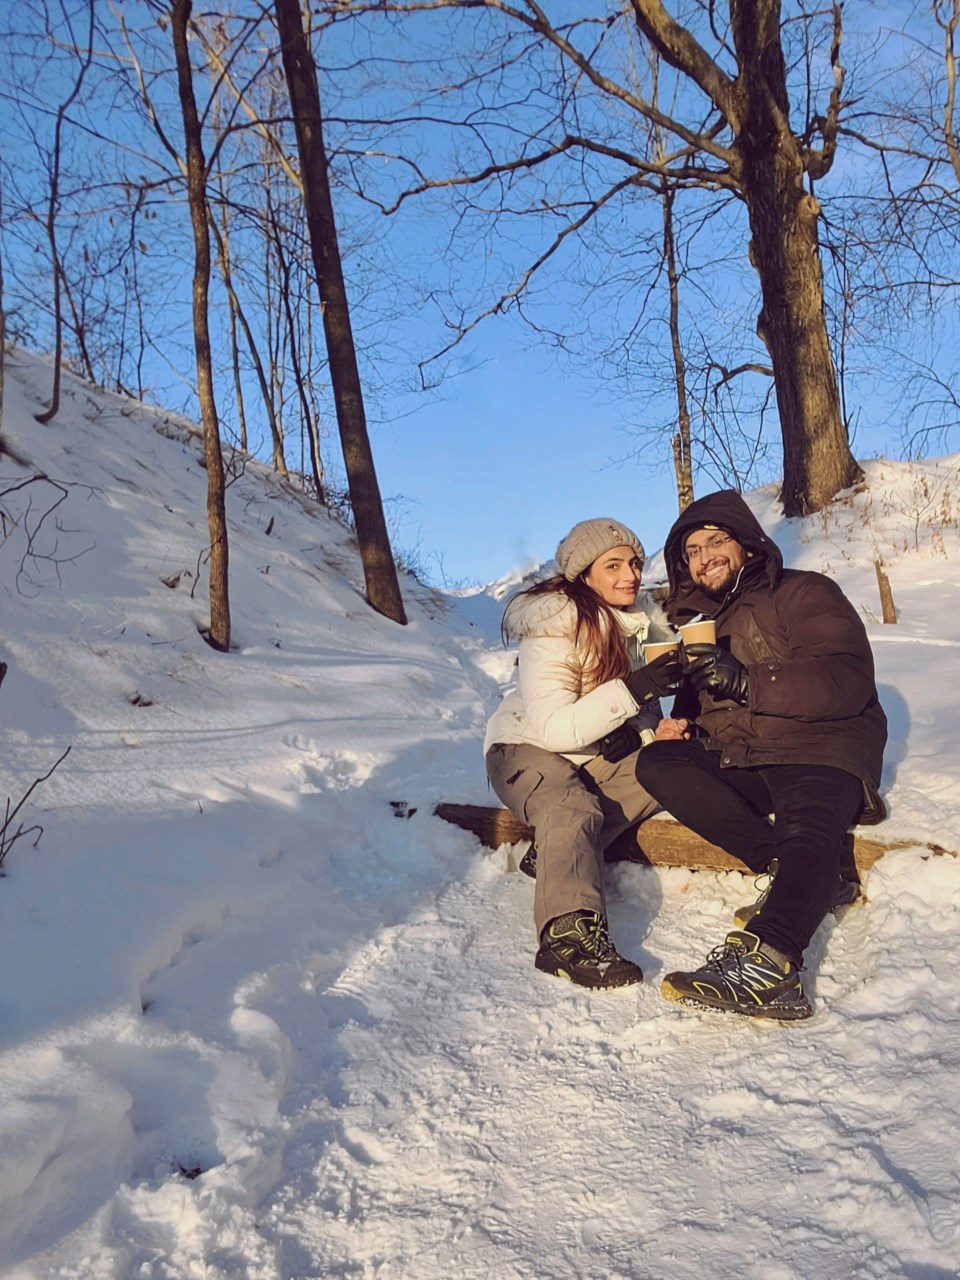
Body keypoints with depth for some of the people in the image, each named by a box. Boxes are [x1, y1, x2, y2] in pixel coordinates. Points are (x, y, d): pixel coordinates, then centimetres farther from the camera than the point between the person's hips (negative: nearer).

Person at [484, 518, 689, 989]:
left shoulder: (639, 618, 1)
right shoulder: (552, 628, -21)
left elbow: (638, 707, 11)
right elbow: (553, 728, -28)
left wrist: (654, 730, -14)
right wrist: (632, 690, -38)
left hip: (600, 753, 7)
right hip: (529, 749, -7)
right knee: (573, 807, -36)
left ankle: (557, 851, -20)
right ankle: (569, 933, -43)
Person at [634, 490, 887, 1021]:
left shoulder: (804, 594, -1)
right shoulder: (697, 616, 18)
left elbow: (848, 683, -16)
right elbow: (697, 702, 22)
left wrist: (745, 681, -27)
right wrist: (679, 718, -5)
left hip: (820, 750, -6)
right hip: (737, 761, 6)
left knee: (808, 830, -35)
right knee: (657, 764, -20)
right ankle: (820, 873, -22)